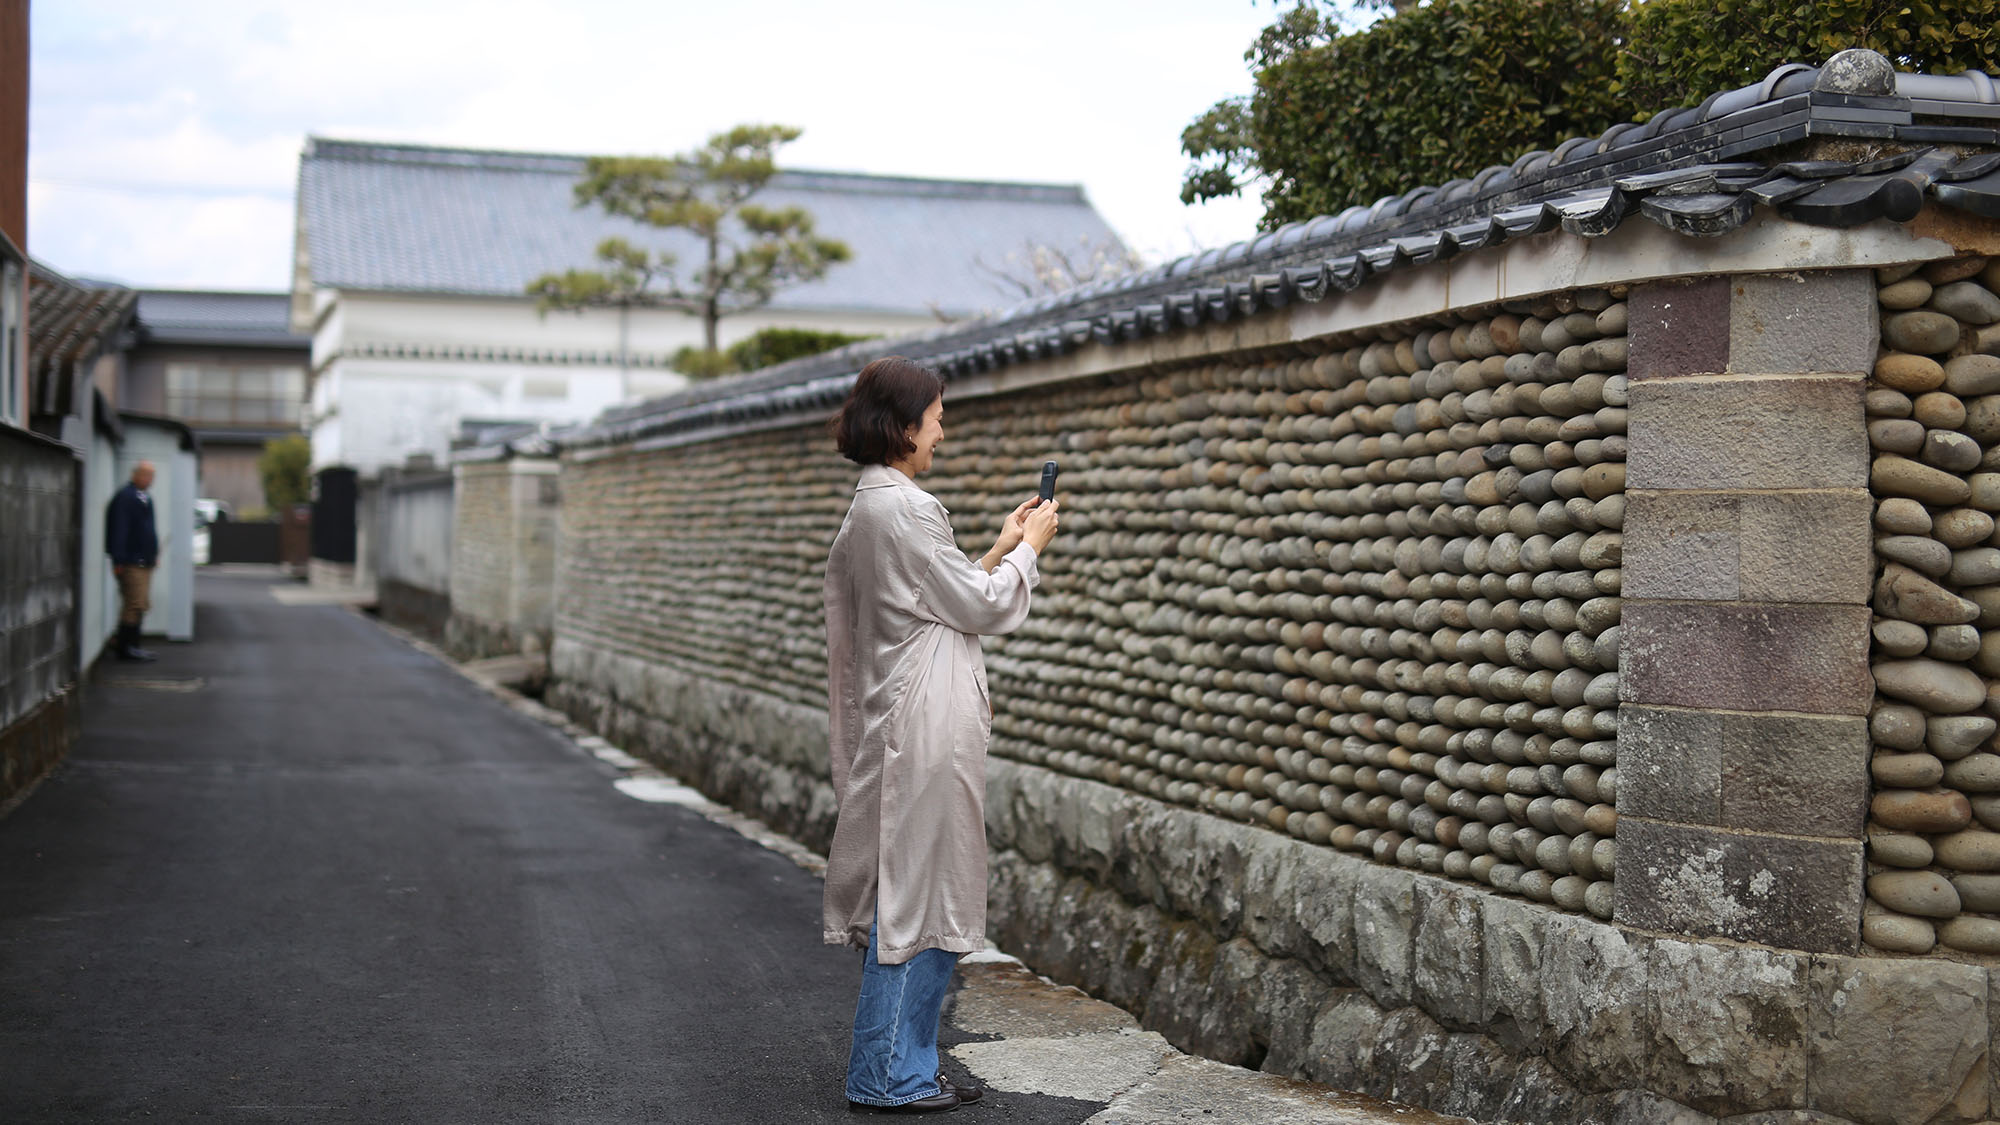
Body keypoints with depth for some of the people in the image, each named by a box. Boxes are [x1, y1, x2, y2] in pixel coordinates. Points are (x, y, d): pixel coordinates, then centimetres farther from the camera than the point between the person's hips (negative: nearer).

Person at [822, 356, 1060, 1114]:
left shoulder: (869, 509, 14)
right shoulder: (906, 509, -17)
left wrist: (1000, 551, 18)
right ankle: (887, 1074, 4)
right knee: (917, 901, -3)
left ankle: (907, 1069, 21)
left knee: (914, 901, 14)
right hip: (925, 731, -10)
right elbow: (979, 607, -10)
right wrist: (1028, 548, 5)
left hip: (897, 725, 10)